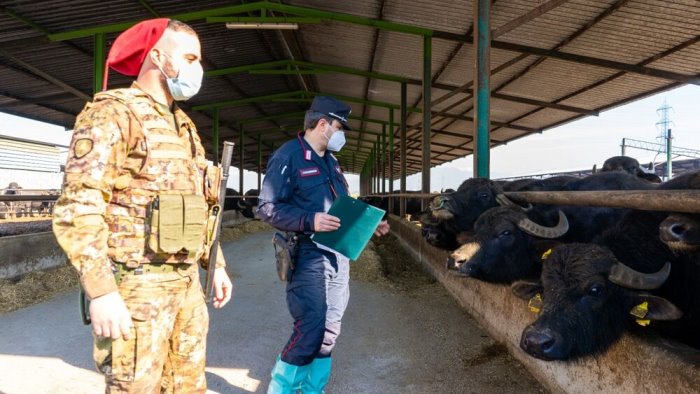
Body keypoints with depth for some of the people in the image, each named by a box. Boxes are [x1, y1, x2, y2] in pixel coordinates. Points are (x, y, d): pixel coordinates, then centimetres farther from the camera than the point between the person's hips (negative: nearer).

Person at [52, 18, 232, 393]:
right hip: (135, 286, -8)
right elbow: (77, 209, -18)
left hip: (186, 282, 8)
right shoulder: (111, 113, -9)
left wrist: (216, 264, 16)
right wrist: (100, 291, -23)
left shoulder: (183, 125, 16)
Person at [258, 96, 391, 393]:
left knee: (329, 332, 12)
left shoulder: (331, 162, 18)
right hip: (308, 256, -8)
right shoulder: (288, 156, -9)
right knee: (309, 331, -8)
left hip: (338, 256, 9)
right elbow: (267, 208, -15)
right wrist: (310, 221, -25)